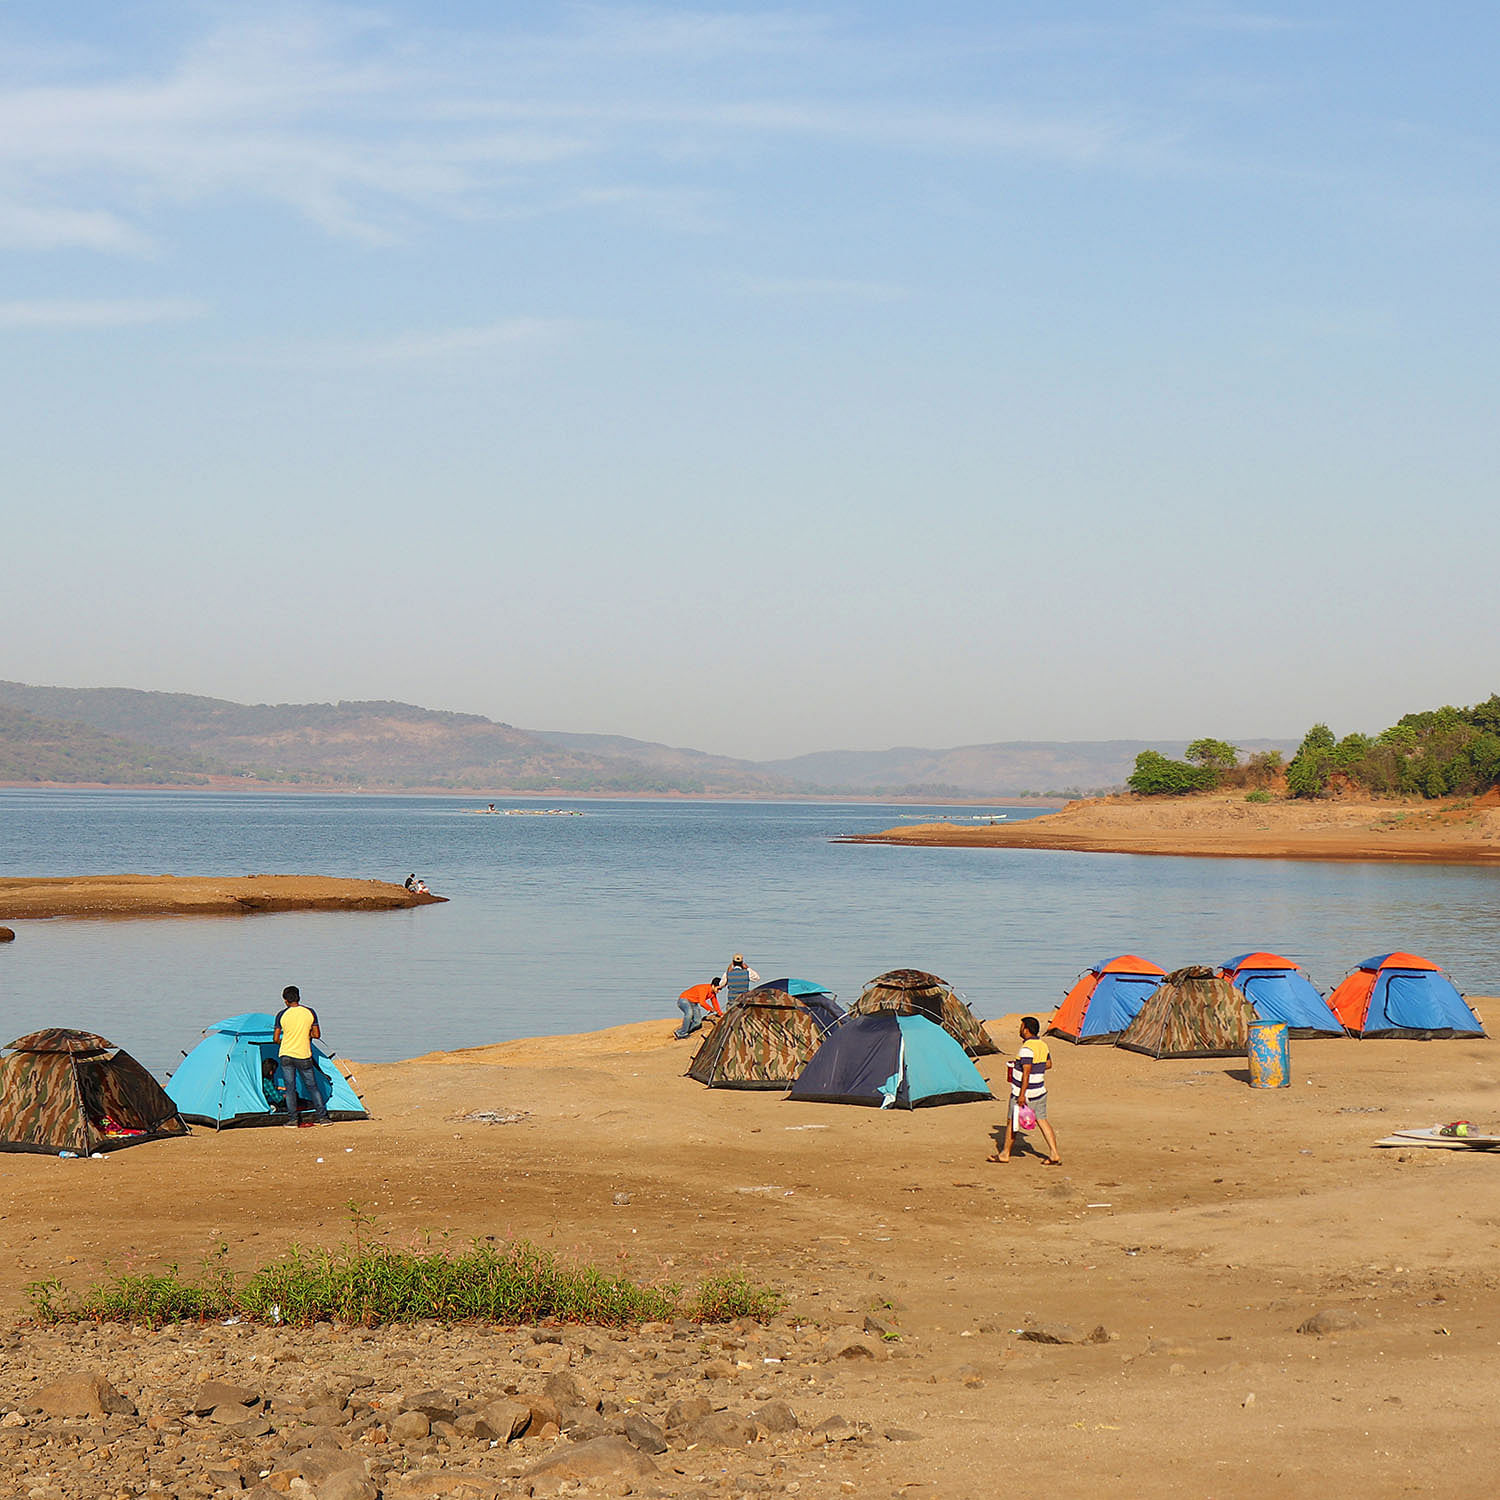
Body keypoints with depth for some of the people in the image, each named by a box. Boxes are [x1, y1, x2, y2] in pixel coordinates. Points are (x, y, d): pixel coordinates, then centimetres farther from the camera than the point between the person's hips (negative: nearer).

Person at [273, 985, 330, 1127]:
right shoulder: (310, 1012, -4)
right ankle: (322, 1116, 9)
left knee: (289, 1088, 6)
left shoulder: (282, 1015, -7)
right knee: (312, 1086, 10)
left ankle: (292, 1118, 4)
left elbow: (275, 1039, -2)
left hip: (286, 1055, -1)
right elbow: (317, 1035, -1)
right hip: (304, 1056, 1)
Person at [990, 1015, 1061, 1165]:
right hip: (1040, 1092, 8)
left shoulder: (1027, 1048, -21)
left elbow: (1026, 1073, -24)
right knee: (1042, 1121, 7)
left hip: (1024, 1092, -8)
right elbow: (1049, 1064, 20)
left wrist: (1022, 1095, -23)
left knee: (1012, 1122, 7)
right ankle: (1055, 1155, 0)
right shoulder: (1043, 1045, 6)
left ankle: (1005, 1154, 18)